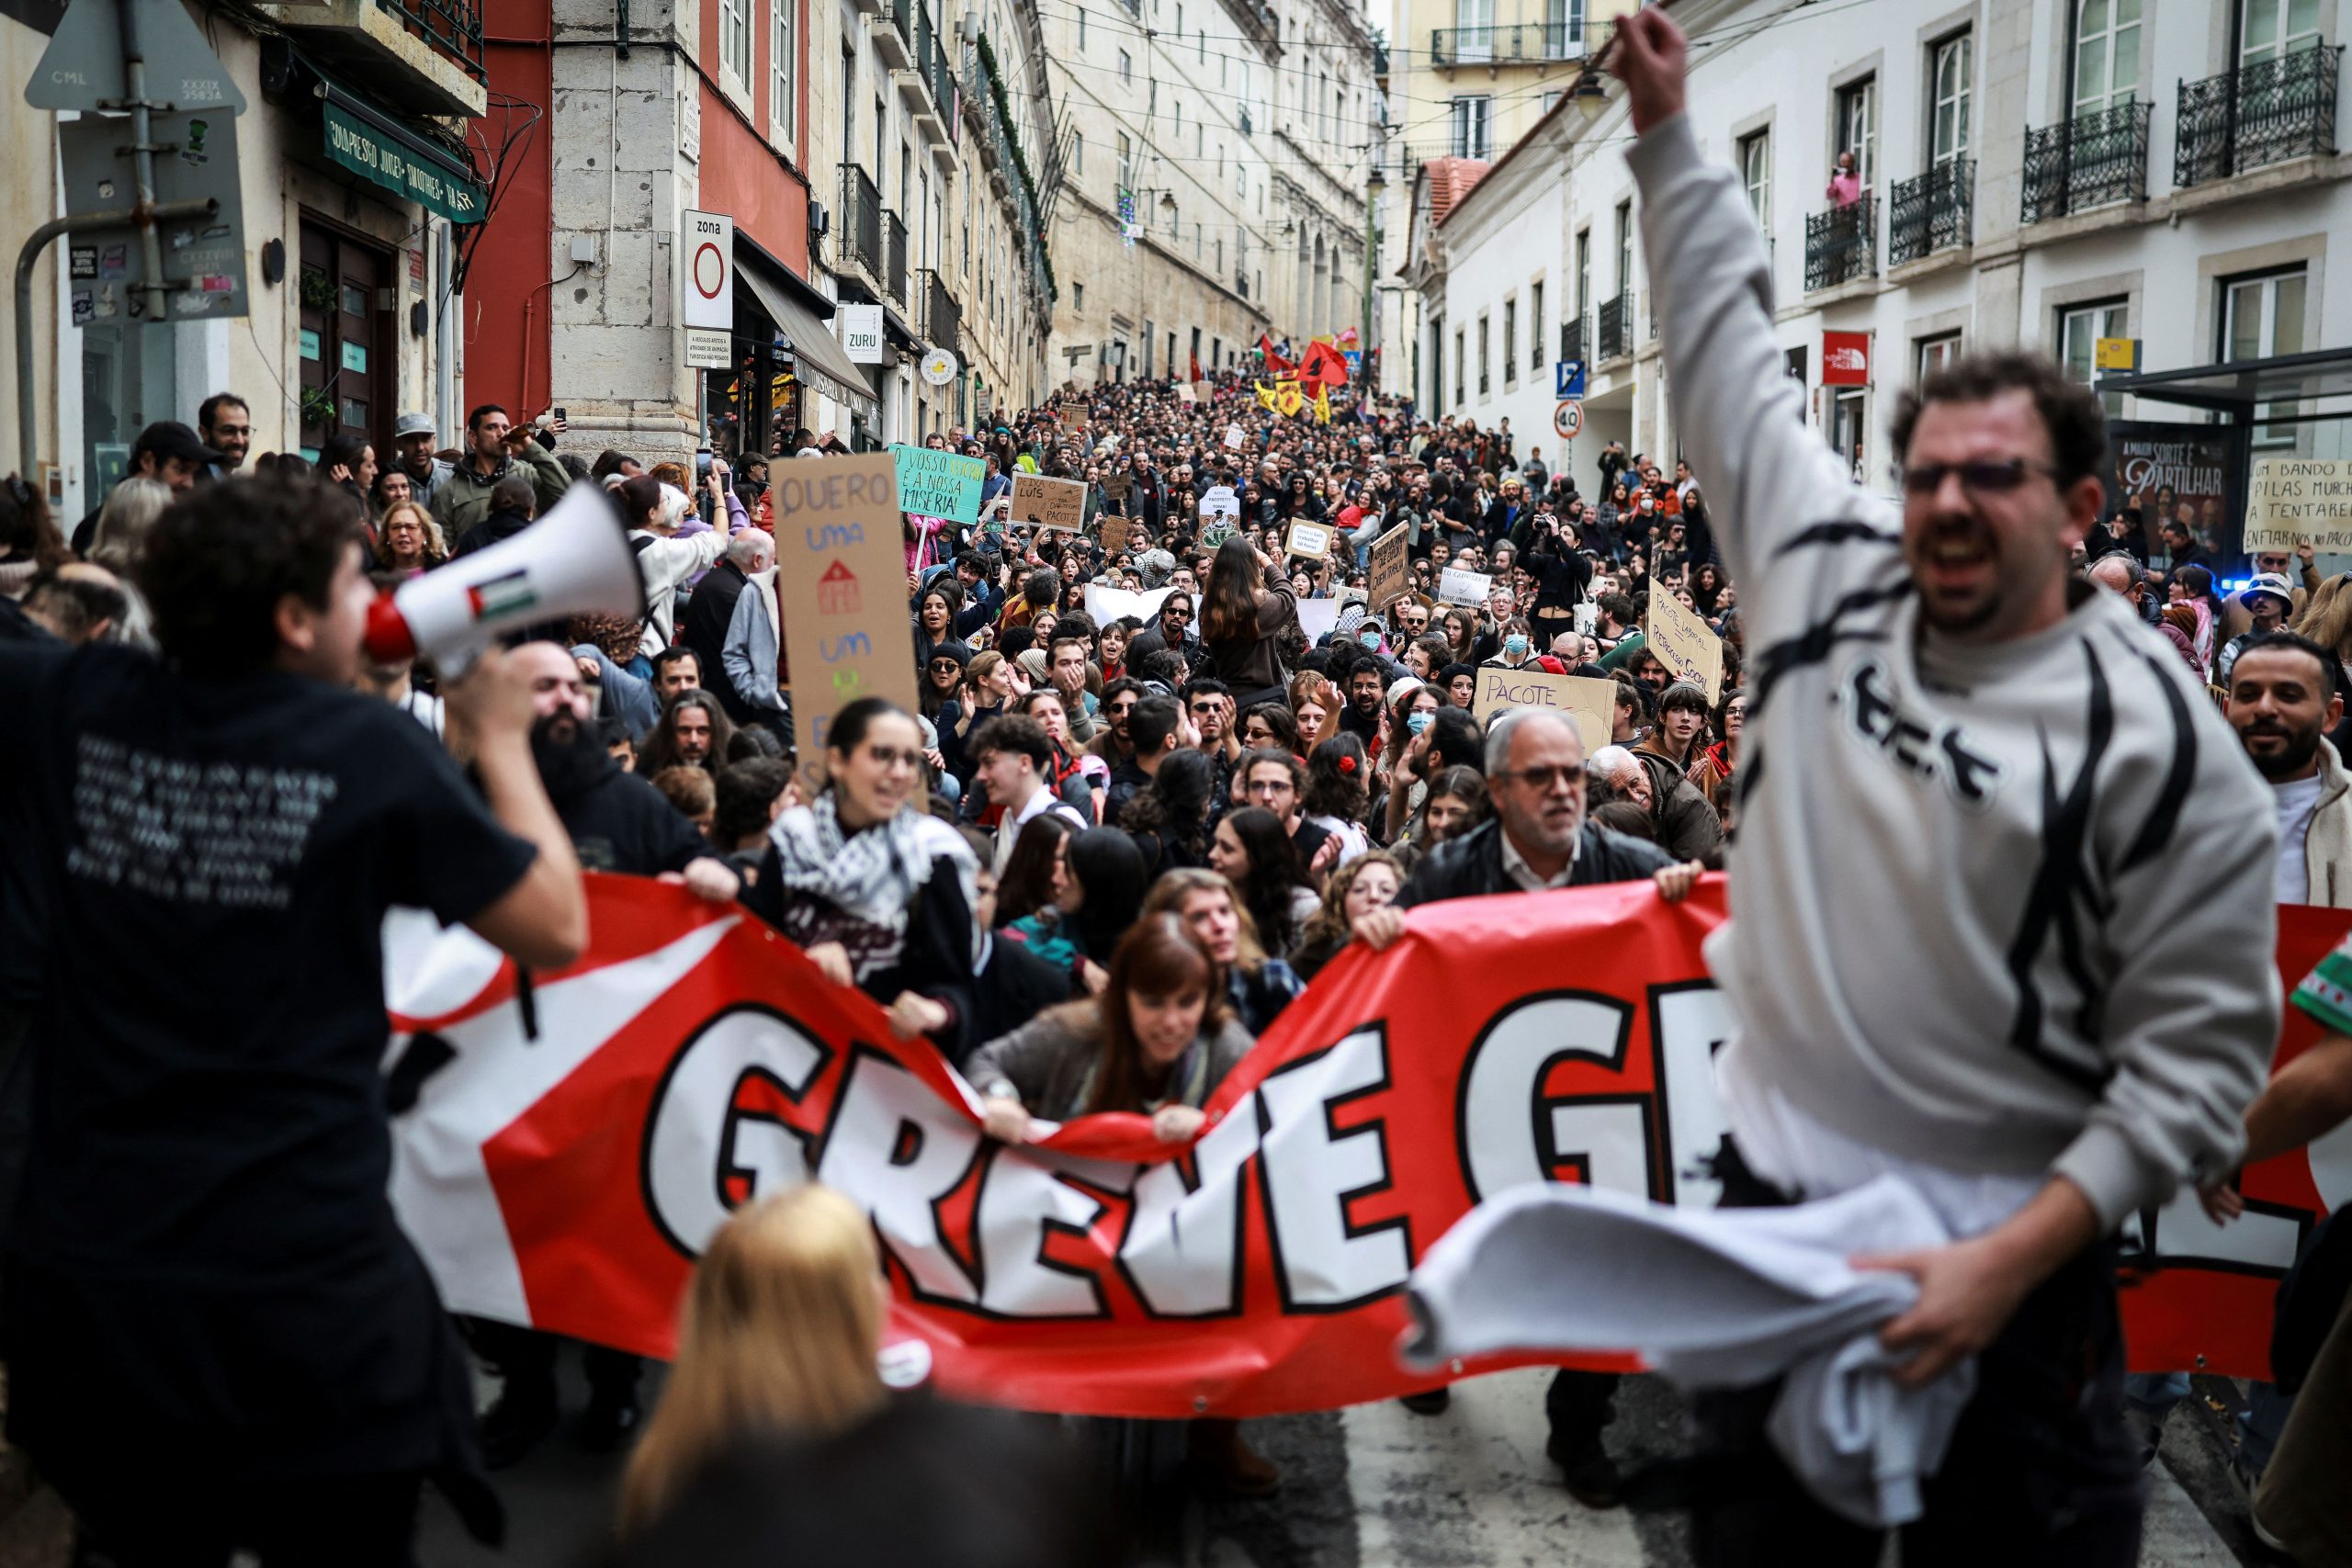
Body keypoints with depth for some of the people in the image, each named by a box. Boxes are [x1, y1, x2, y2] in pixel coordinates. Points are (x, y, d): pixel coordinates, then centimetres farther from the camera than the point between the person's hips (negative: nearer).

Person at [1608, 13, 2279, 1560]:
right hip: (1774, 1210, 4)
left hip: (2007, 1270, -3)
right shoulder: (1831, 577, 1)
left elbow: (2201, 1046, -11)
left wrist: (2011, 1260, -19)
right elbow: (1729, 347, 11)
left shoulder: (2159, 735, -11)